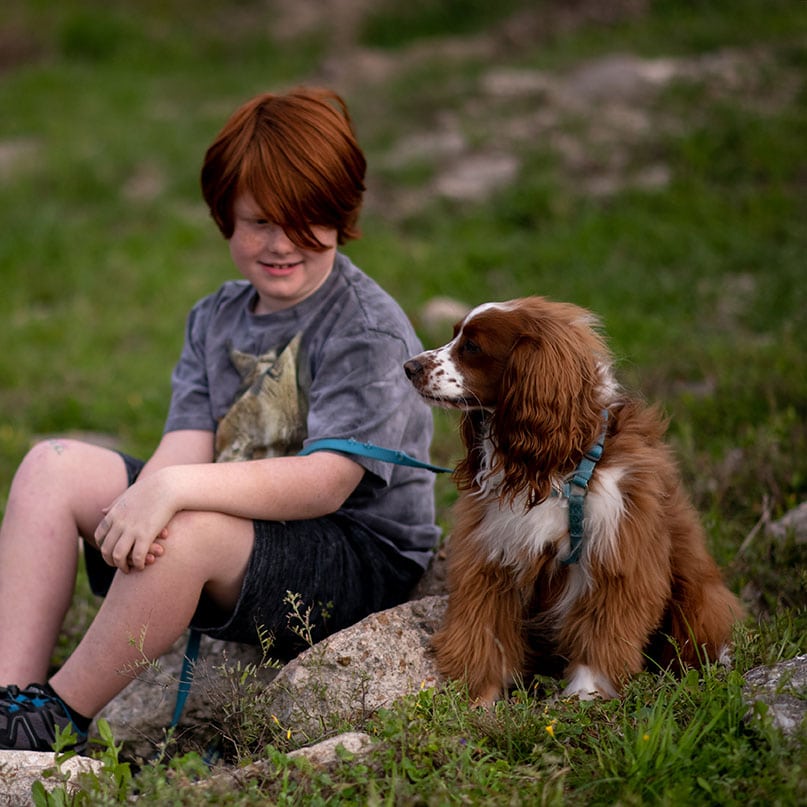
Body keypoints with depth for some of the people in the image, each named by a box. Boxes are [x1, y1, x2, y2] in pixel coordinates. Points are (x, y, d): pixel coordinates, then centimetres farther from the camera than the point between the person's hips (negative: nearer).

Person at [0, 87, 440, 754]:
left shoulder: (369, 333, -13)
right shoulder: (216, 319, 10)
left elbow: (323, 485, -25)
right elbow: (186, 450, -3)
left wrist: (174, 488, -35)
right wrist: (138, 503, -26)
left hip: (361, 562, -7)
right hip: (241, 527, 8)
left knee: (188, 531, -36)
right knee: (54, 465, -4)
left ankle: (57, 721, -17)